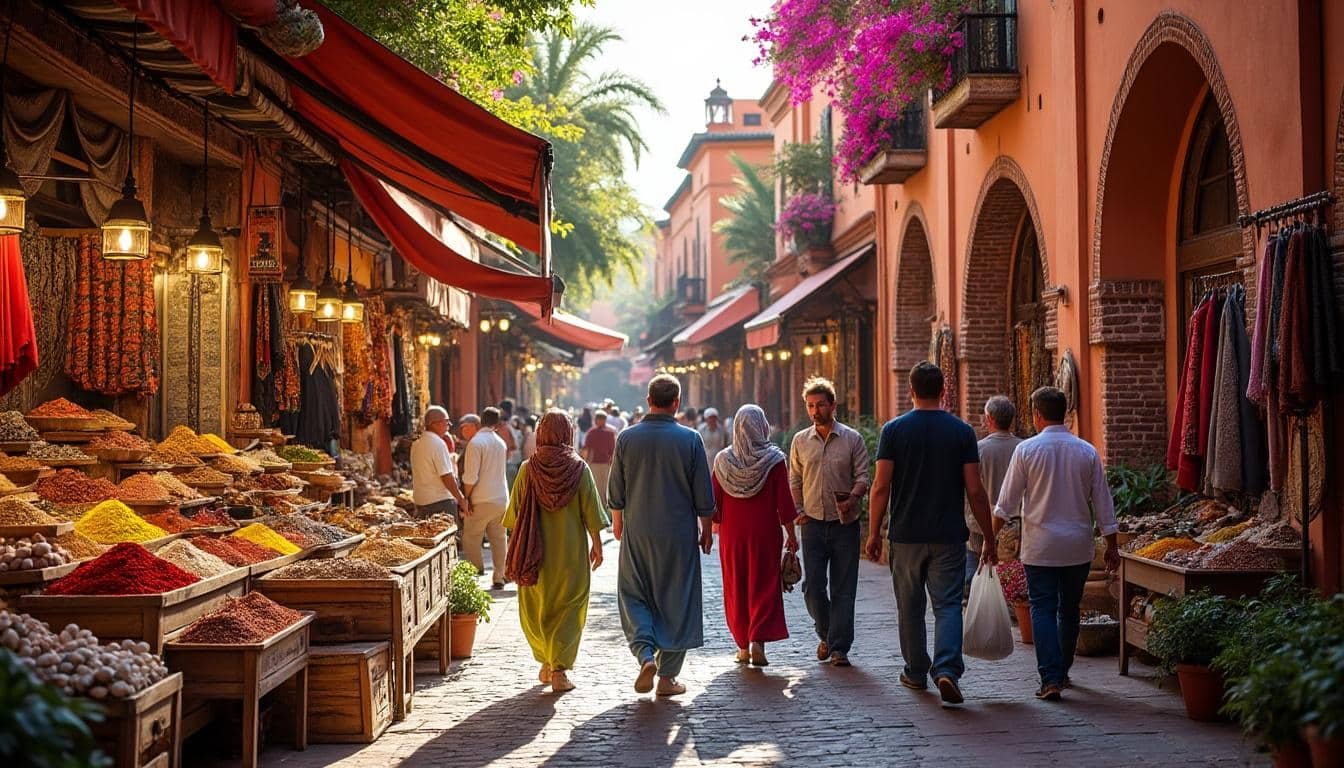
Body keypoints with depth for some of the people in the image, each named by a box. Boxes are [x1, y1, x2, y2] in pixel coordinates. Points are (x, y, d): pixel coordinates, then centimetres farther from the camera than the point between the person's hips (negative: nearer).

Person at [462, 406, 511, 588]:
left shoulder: (476, 443, -12)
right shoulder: (501, 442, 9)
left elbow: (470, 477, -17)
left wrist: (466, 498, -6)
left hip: (482, 501, -6)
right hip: (501, 499, 6)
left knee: (470, 539, 4)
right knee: (499, 539, 10)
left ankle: (476, 571, 1)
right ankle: (499, 578, 12)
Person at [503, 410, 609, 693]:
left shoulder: (528, 469, -3)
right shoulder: (578, 468, -7)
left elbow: (515, 513, 1)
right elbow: (591, 511, -5)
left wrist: (518, 549, 11)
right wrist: (597, 545, 4)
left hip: (537, 550, 1)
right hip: (571, 550, -1)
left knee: (536, 608, 17)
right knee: (567, 608, 7)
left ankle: (546, 663, 25)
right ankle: (559, 670, 1)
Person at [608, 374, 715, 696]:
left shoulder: (626, 438, -3)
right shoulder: (689, 439, -7)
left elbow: (615, 491, 5)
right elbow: (703, 495, -4)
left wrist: (618, 522, 20)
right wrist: (706, 529, 9)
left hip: (637, 533, 1)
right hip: (679, 536, -1)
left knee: (634, 596, 12)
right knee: (676, 602, 8)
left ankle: (646, 654, -10)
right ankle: (667, 676, 11)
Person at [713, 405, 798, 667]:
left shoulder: (723, 459, -1)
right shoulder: (774, 459, -8)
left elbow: (714, 503, 2)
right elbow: (784, 502, -8)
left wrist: (718, 527, 15)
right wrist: (791, 536, 0)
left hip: (731, 534, 2)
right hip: (765, 533, -2)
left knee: (736, 588, 12)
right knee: (764, 586, 3)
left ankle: (743, 646, 17)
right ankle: (758, 640, -13)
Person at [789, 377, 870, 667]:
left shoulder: (852, 439, 1)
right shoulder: (800, 441, 9)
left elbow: (862, 477, 0)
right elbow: (794, 480, 15)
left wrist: (853, 497, -19)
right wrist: (798, 510, 2)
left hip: (844, 523, -2)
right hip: (813, 523, 2)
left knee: (843, 589, 0)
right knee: (812, 584, -3)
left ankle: (839, 648, 5)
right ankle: (826, 634, 21)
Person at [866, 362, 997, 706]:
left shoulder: (894, 429, -3)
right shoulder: (962, 431, -1)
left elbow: (881, 487, -5)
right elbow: (975, 490, -3)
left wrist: (874, 532, 4)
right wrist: (989, 538, 4)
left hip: (906, 535, 0)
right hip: (949, 536, 0)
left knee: (910, 608, 13)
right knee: (948, 604, 1)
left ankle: (916, 673, 24)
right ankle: (947, 669, -18)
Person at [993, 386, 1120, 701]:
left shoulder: (1027, 449, -7)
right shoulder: (1087, 451, 2)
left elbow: (1007, 501, -5)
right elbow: (1103, 502, 5)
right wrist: (1111, 545, 12)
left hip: (1040, 547, -3)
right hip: (1078, 547, 3)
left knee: (1043, 611, -1)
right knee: (1069, 610, 15)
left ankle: (1050, 679, -10)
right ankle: (1062, 672, 27)